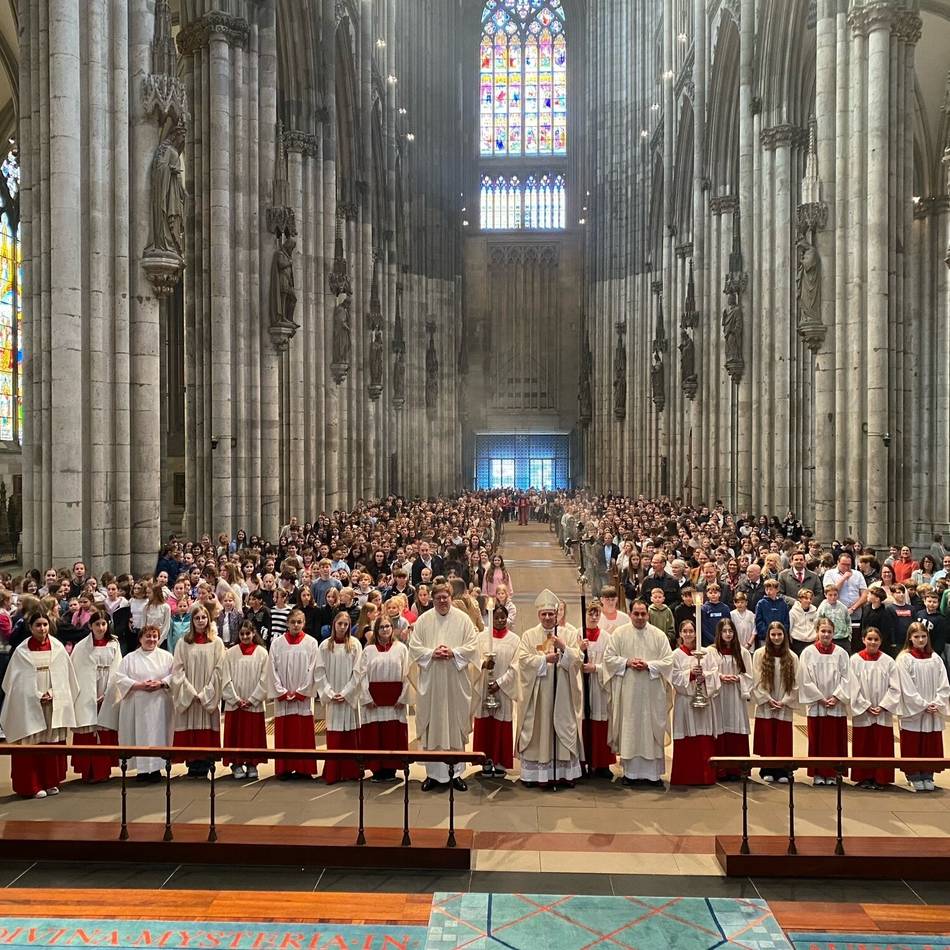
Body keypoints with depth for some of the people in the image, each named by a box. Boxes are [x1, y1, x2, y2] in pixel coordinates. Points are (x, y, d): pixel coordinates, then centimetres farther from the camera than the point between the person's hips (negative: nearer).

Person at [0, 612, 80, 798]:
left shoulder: (58, 648, 1)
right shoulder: (21, 651, -3)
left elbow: (64, 676, 3)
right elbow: (18, 680, -3)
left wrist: (52, 693, -11)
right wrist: (37, 696, -11)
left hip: (55, 704, 2)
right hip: (29, 705, -2)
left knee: (53, 744, 8)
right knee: (32, 745, 0)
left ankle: (51, 781, 18)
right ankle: (33, 785, 9)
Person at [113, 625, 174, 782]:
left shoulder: (166, 656, 9)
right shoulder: (129, 658, 7)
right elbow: (120, 678, -1)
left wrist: (161, 683, -13)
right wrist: (139, 685, -14)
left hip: (159, 705, 0)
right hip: (137, 705, 0)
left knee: (158, 734, -1)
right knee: (140, 735, 0)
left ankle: (156, 768, 8)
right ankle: (142, 769, 10)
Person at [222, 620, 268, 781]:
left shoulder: (262, 653, -1)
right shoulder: (231, 653, 1)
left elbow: (264, 680, -3)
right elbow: (227, 679, -1)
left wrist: (252, 700, -9)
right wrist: (236, 699, -9)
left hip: (255, 704, 0)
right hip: (234, 703, 1)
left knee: (254, 735, 4)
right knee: (236, 735, 3)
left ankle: (252, 765, 13)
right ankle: (237, 765, 13)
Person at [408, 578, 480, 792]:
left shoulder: (463, 618, 2)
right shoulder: (423, 620, 4)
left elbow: (472, 646, -1)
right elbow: (414, 647, 2)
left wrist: (453, 653, -15)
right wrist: (432, 653, -13)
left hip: (456, 682, 0)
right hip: (430, 682, 0)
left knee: (456, 724, 4)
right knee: (432, 725, 4)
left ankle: (456, 772, 15)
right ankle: (433, 773, 13)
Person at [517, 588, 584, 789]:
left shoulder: (569, 634, 6)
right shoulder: (529, 635, 5)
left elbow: (578, 659, -3)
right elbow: (524, 660, -6)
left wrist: (563, 649, -19)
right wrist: (545, 659, -14)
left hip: (562, 693, 0)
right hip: (537, 694, 0)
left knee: (564, 728, 2)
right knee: (537, 730, 2)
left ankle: (566, 772, 10)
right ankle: (534, 773, 8)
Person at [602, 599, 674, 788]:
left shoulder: (658, 635, 3)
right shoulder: (619, 633, 3)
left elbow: (668, 660, 0)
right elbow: (608, 657, 2)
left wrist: (648, 665, -13)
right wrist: (627, 662, -12)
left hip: (652, 692, 0)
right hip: (627, 691, 0)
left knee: (651, 730, 3)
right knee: (629, 730, 3)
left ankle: (653, 772, 12)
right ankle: (630, 772, 13)